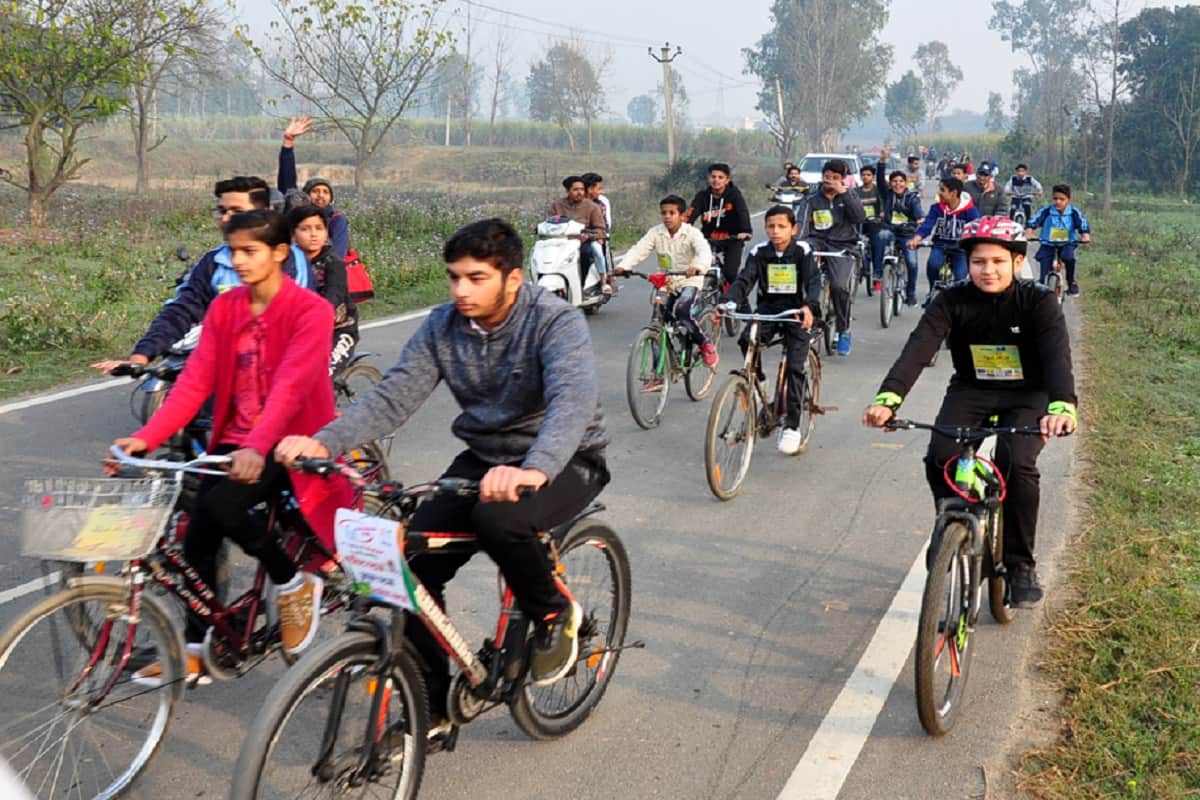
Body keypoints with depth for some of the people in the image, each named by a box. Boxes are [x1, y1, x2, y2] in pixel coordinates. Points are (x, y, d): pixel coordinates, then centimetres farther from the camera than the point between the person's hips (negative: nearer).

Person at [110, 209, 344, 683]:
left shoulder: (310, 311, -14)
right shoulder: (224, 308, 4)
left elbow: (290, 386, -27)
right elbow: (195, 380, -4)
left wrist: (256, 447, -43)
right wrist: (147, 436, -18)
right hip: (235, 441, 6)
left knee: (222, 505, -28)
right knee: (196, 535, -4)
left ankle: (294, 585, -3)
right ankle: (194, 650, 15)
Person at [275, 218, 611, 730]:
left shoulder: (556, 323, -21)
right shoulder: (443, 326, -5)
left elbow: (573, 401, -38)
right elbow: (394, 395, -13)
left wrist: (533, 469, -58)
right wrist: (325, 442, -32)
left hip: (564, 462, -5)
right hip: (483, 458, 5)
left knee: (498, 518, -36)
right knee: (416, 563, -12)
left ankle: (555, 614, -5)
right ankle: (430, 706, 7)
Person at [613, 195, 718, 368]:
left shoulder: (692, 233, -12)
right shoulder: (656, 233, -3)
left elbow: (704, 251, -28)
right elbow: (638, 250, -13)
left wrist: (698, 266, -52)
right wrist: (622, 266, -32)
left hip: (689, 282, -5)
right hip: (666, 284, 5)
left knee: (681, 312, -32)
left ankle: (706, 344, -11)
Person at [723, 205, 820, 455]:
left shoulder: (803, 251, -7)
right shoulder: (759, 252, -1)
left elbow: (813, 281, -20)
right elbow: (744, 280, -11)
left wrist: (810, 306, -42)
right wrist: (727, 303, -31)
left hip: (796, 312, -2)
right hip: (767, 308, 2)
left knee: (795, 366, -13)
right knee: (747, 340, -29)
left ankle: (792, 426, -4)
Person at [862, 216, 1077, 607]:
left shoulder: (1038, 302, -18)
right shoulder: (953, 301, -15)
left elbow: (1057, 355, -33)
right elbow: (918, 348, -29)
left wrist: (1062, 407, -55)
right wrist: (887, 398, -47)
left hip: (1027, 396, -2)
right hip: (970, 390, 2)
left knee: (1016, 464, -28)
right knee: (939, 457, -25)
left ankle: (1020, 565, -8)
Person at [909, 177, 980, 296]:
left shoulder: (969, 209, -13)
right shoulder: (936, 208, -6)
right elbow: (926, 225, -16)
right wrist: (916, 239, -35)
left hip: (960, 248, -1)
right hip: (940, 245, 1)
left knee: (960, 279, -19)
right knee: (932, 264, -30)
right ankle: (933, 292, -3)